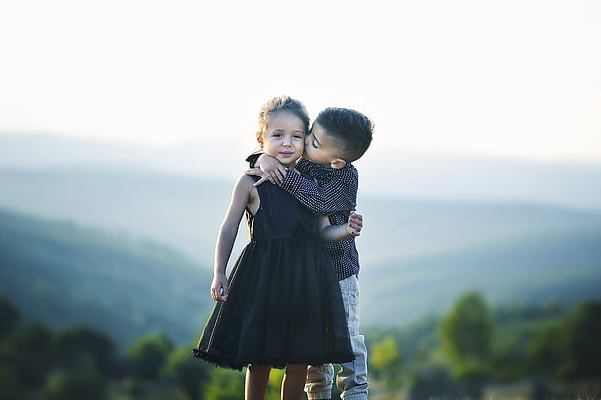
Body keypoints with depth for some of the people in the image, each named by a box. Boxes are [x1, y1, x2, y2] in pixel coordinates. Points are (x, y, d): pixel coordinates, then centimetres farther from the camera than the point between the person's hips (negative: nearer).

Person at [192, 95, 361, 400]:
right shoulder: (251, 182, -1)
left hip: (306, 275, 3)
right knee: (259, 360, 3)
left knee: (300, 361, 5)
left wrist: (346, 230, -10)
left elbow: (323, 231, 11)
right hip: (263, 275, -3)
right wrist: (219, 273, -5)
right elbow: (229, 228, 1)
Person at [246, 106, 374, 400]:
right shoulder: (299, 165, -1)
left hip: (339, 268, -5)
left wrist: (283, 176, -33)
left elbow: (320, 201, -33)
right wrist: (262, 159, -20)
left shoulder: (346, 176, -16)